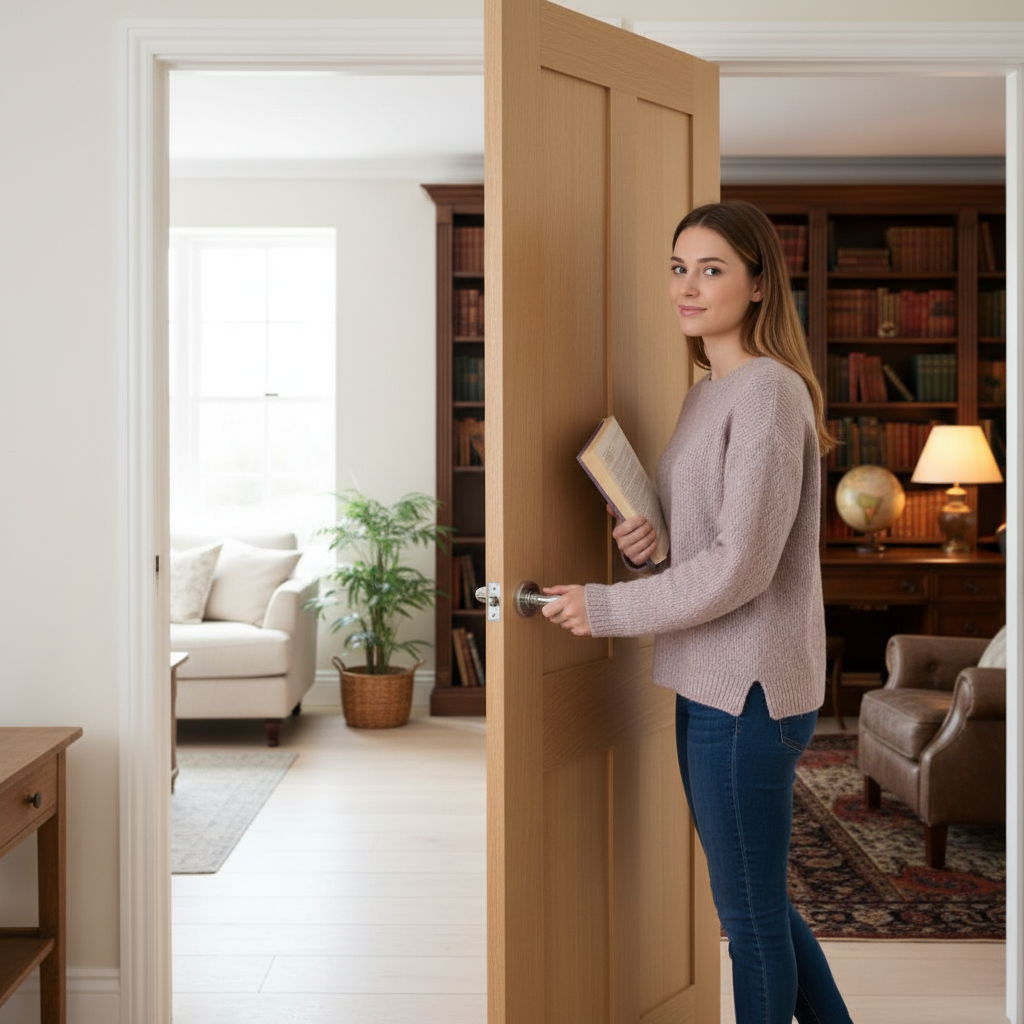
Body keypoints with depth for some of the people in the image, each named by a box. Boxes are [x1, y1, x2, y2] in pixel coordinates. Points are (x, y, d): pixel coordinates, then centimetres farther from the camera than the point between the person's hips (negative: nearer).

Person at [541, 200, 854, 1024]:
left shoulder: (770, 391, -16)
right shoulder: (707, 393, 13)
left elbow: (741, 566, -22)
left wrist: (606, 608, -14)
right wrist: (642, 544, -2)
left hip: (748, 691, -9)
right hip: (709, 682, 9)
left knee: (751, 913, 8)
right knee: (755, 901, 22)